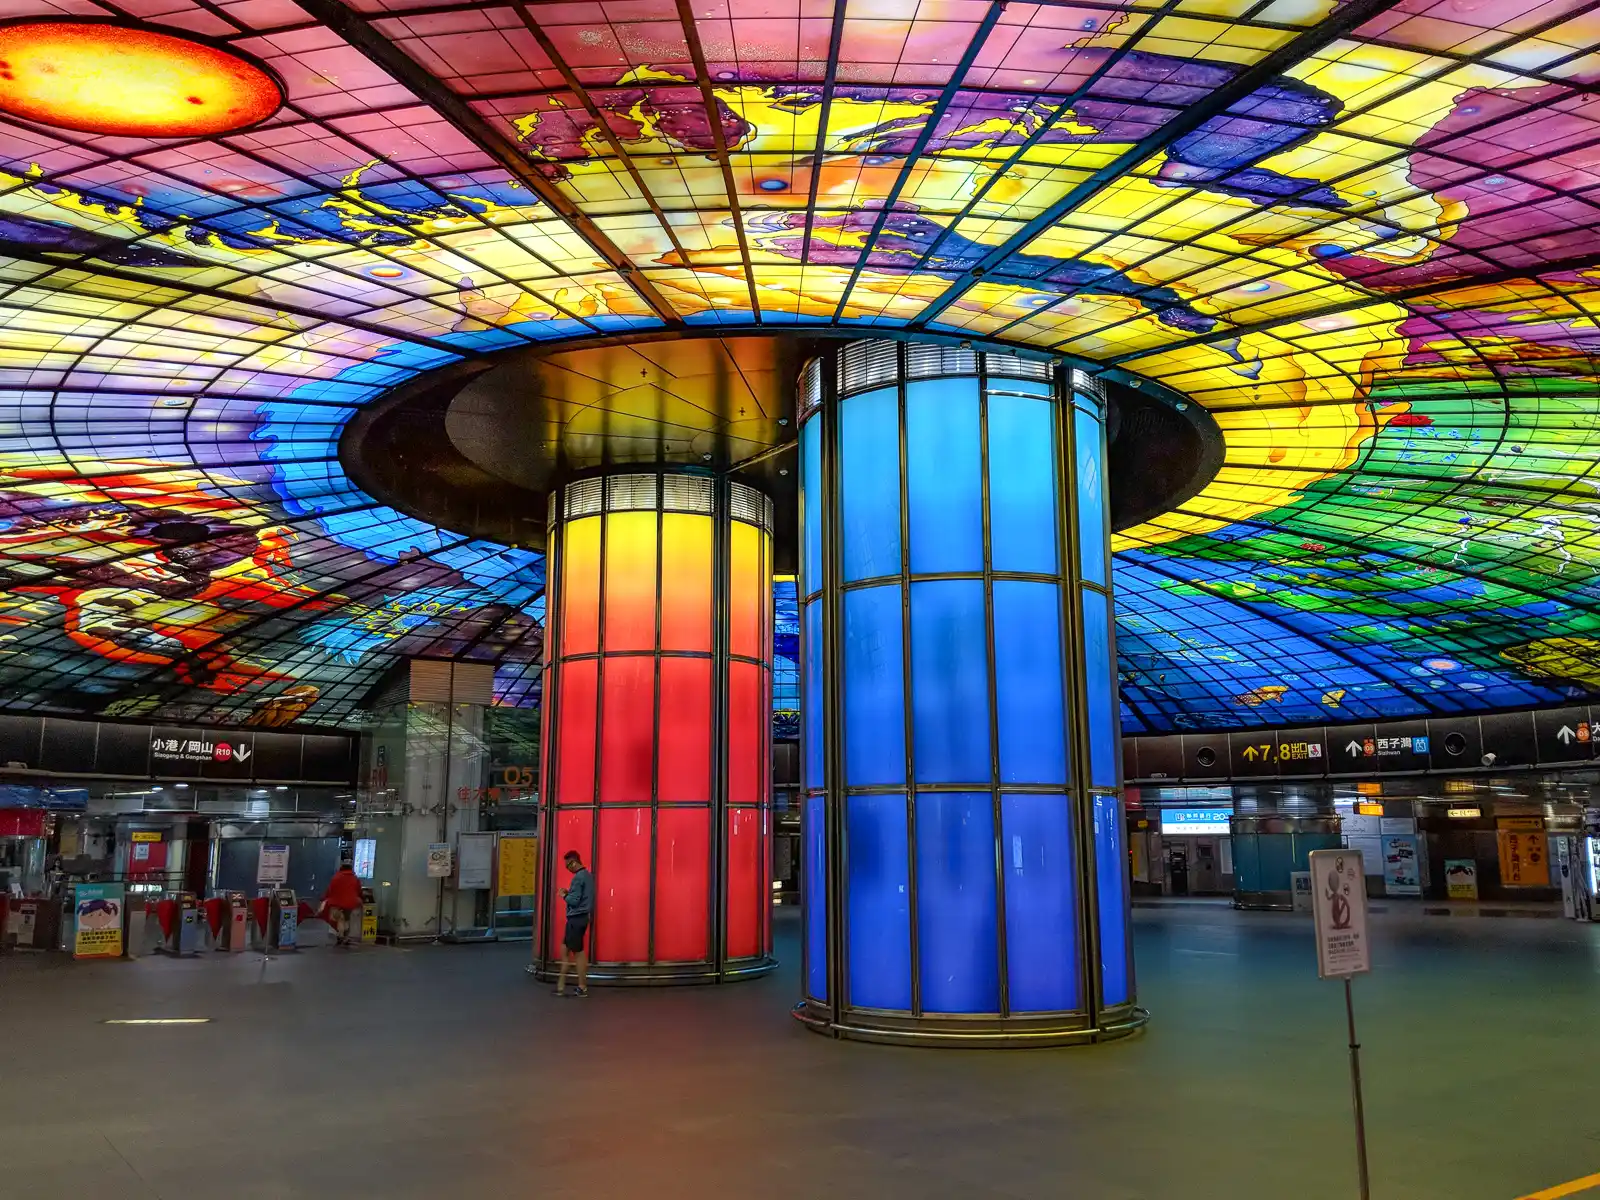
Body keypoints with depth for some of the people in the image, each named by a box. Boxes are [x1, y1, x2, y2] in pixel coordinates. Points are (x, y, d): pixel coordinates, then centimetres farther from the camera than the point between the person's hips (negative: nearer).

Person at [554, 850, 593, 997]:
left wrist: (564, 895, -3)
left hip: (576, 918, -10)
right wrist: (569, 893, 11)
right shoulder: (588, 875, 13)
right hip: (582, 917, 10)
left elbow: (574, 901, -20)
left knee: (578, 952, -3)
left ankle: (582, 988, 3)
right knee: (565, 949, 13)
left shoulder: (578, 877, -17)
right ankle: (561, 985, 16)